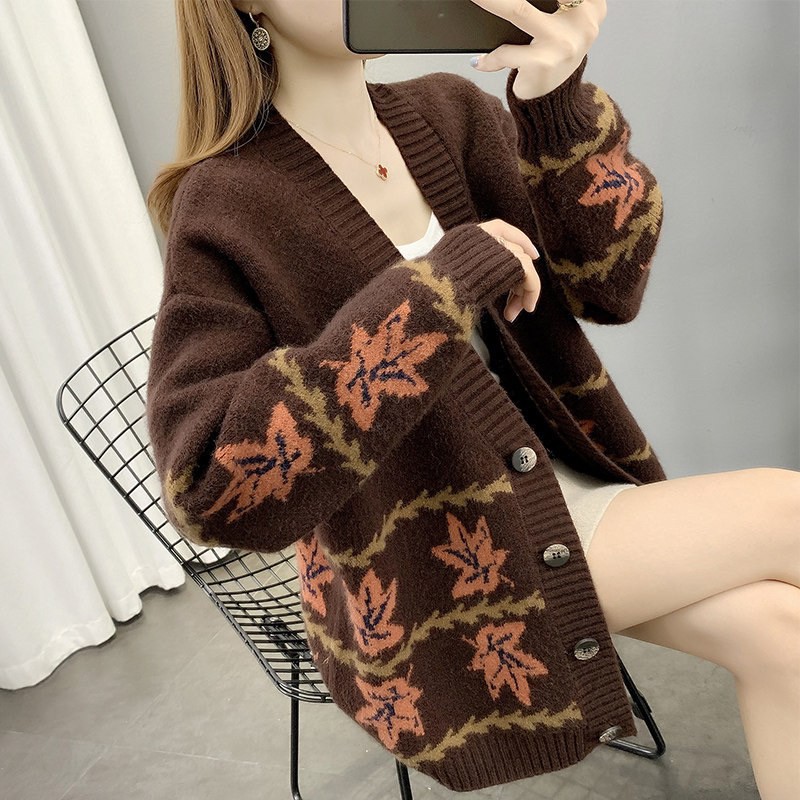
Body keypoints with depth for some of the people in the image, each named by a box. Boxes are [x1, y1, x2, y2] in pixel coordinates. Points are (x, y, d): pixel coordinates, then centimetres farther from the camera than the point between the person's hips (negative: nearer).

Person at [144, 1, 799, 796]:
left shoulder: (448, 111, 1)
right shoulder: (228, 208, -15)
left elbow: (609, 287, -5)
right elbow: (214, 490, -28)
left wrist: (559, 101, -22)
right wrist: (440, 284, -30)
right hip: (433, 574, -5)